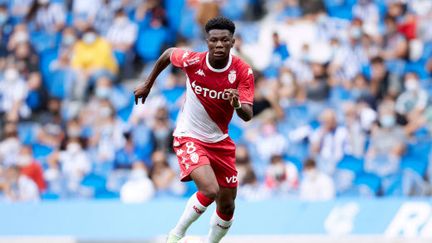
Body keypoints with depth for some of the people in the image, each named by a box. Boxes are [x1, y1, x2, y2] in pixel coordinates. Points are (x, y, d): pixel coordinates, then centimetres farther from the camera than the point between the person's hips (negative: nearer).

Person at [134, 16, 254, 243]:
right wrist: (148, 84, 13)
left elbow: (247, 115, -21)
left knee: (227, 207, 8)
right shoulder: (193, 61, -19)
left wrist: (237, 103, -44)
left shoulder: (243, 71, -16)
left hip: (220, 141, 4)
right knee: (210, 191, -26)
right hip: (190, 138, -4)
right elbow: (168, 53, 4)